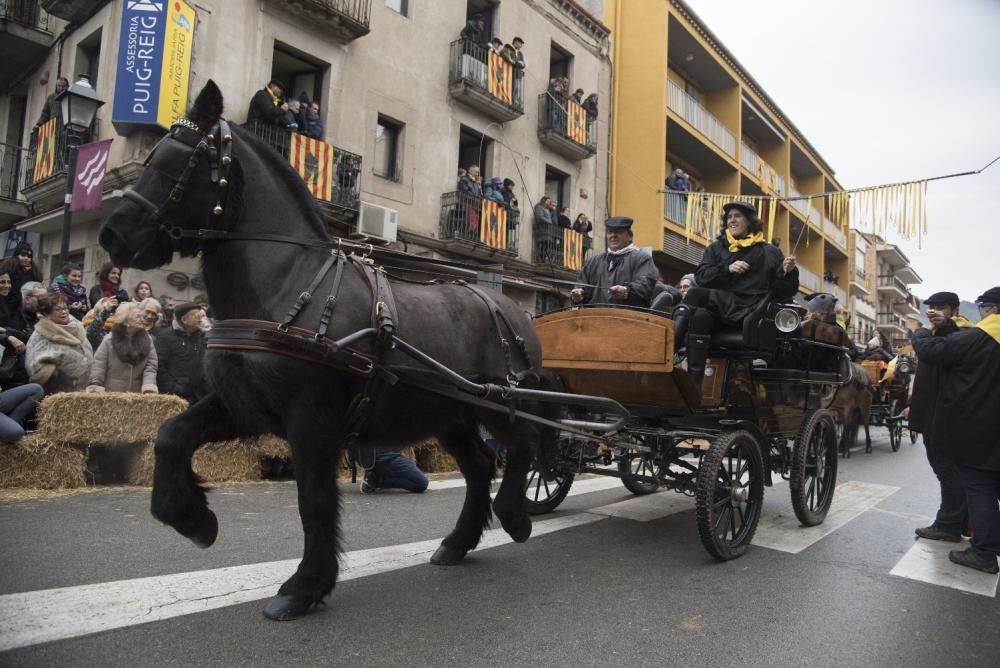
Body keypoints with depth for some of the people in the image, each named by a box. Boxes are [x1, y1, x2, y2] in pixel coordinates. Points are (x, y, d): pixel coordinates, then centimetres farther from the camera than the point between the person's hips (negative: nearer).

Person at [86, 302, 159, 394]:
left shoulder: (147, 340, 3)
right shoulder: (109, 340, -1)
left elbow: (150, 367, -3)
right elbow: (98, 367, -2)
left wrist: (149, 389, -17)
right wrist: (95, 390, -13)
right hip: (110, 395, -2)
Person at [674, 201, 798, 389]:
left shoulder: (769, 253, 16)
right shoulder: (716, 249, 23)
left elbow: (783, 292, 12)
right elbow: (701, 278, 7)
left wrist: (788, 273, -9)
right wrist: (727, 269, -9)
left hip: (748, 314, -3)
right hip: (719, 310, 3)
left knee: (695, 295, -29)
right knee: (700, 316, -34)